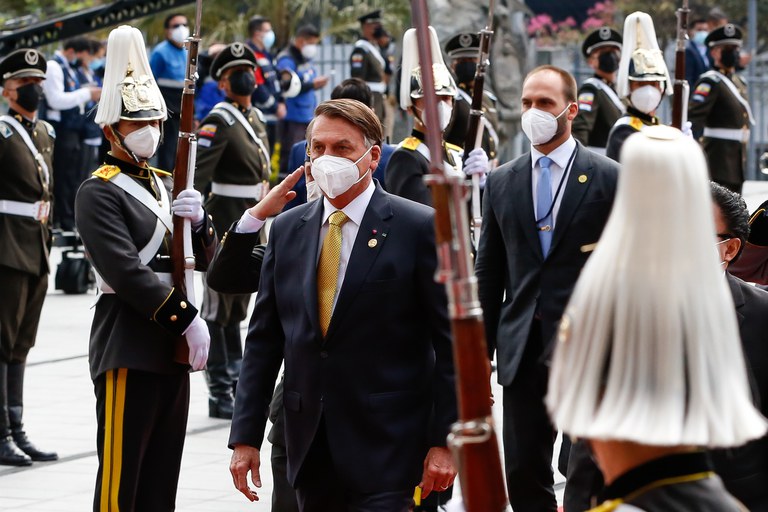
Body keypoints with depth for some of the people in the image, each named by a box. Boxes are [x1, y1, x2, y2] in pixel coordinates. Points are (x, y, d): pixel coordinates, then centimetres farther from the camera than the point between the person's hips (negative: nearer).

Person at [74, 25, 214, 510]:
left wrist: (198, 219, -4)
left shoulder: (166, 184, 17)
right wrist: (187, 318, -18)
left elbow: (205, 261, 16)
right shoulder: (99, 192, -8)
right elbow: (126, 273, -18)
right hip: (128, 349, -8)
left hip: (174, 349, 8)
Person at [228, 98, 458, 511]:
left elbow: (450, 342, -5)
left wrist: (443, 441, -10)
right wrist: (245, 437, 5)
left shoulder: (418, 227, -4)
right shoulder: (287, 229, 10)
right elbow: (263, 340, 11)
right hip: (310, 443, 5)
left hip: (387, 444, -5)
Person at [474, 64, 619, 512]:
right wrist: (481, 353, 8)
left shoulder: (609, 179, -2)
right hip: (523, 352, 4)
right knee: (524, 475, 6)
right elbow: (489, 273, 12)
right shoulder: (502, 182, 10)